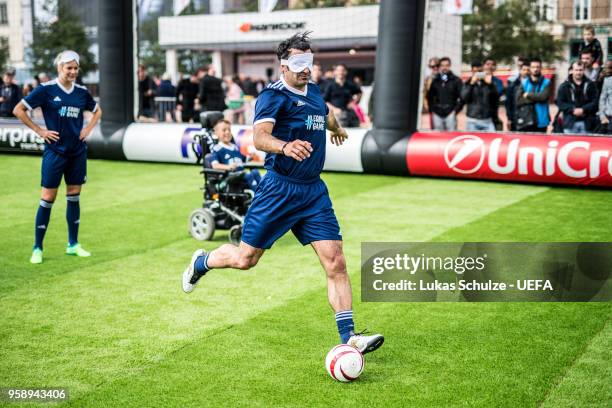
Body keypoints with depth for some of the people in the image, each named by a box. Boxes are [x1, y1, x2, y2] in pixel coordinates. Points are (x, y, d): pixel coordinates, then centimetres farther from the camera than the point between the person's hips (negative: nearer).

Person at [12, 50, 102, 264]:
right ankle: (37, 248, 7)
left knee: (74, 196, 10)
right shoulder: (46, 89, -8)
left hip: (78, 151, 5)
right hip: (55, 150, -5)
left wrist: (88, 128, 8)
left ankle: (73, 244, 20)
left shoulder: (82, 92, 6)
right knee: (48, 198, -3)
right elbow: (18, 110, -7)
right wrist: (39, 130, -9)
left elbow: (97, 111, 24)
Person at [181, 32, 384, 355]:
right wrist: (285, 147, -48)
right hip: (279, 190, -6)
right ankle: (201, 262, 36)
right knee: (245, 259, 4)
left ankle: (348, 337, -1)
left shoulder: (313, 92, 13)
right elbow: (259, 137, -28)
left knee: (336, 262, -4)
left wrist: (336, 127, 57)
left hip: (314, 192, 6)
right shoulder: (274, 95, -11)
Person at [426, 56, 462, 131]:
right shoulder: (435, 81, 11)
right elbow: (430, 96, 18)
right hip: (437, 114, 3)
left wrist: (456, 110, -7)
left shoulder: (456, 80, 3)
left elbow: (462, 97, 0)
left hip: (450, 114, -3)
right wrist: (432, 109, 9)